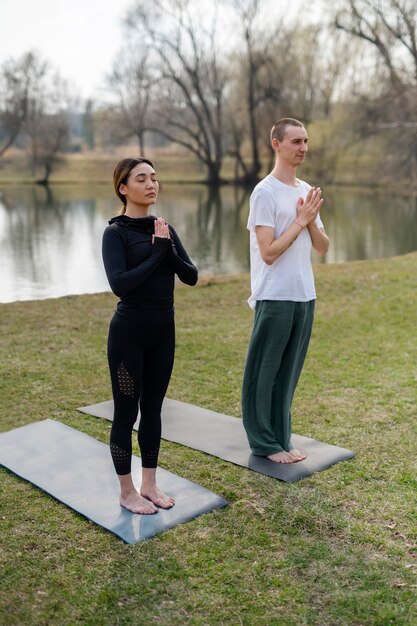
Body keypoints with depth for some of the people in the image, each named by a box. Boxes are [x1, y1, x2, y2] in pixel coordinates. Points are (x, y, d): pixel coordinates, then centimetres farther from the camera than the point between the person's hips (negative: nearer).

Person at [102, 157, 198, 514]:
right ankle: (127, 491, 20)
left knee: (153, 408, 14)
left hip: (163, 331, 6)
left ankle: (150, 485, 27)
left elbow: (191, 277, 0)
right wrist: (156, 253, -19)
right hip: (129, 332, -6)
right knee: (126, 411, 4)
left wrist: (167, 249, -15)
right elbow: (119, 284, -24)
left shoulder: (165, 229, 8)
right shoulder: (116, 232, -10)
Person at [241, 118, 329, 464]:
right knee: (264, 373, 4)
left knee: (288, 373, 14)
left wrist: (311, 220, -5)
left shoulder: (307, 191, 13)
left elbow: (323, 247, 12)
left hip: (305, 295, 7)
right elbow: (268, 252, -17)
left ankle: (281, 438, 25)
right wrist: (300, 220, -13)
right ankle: (264, 443, 15)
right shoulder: (265, 193, -11)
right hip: (275, 297, -7)